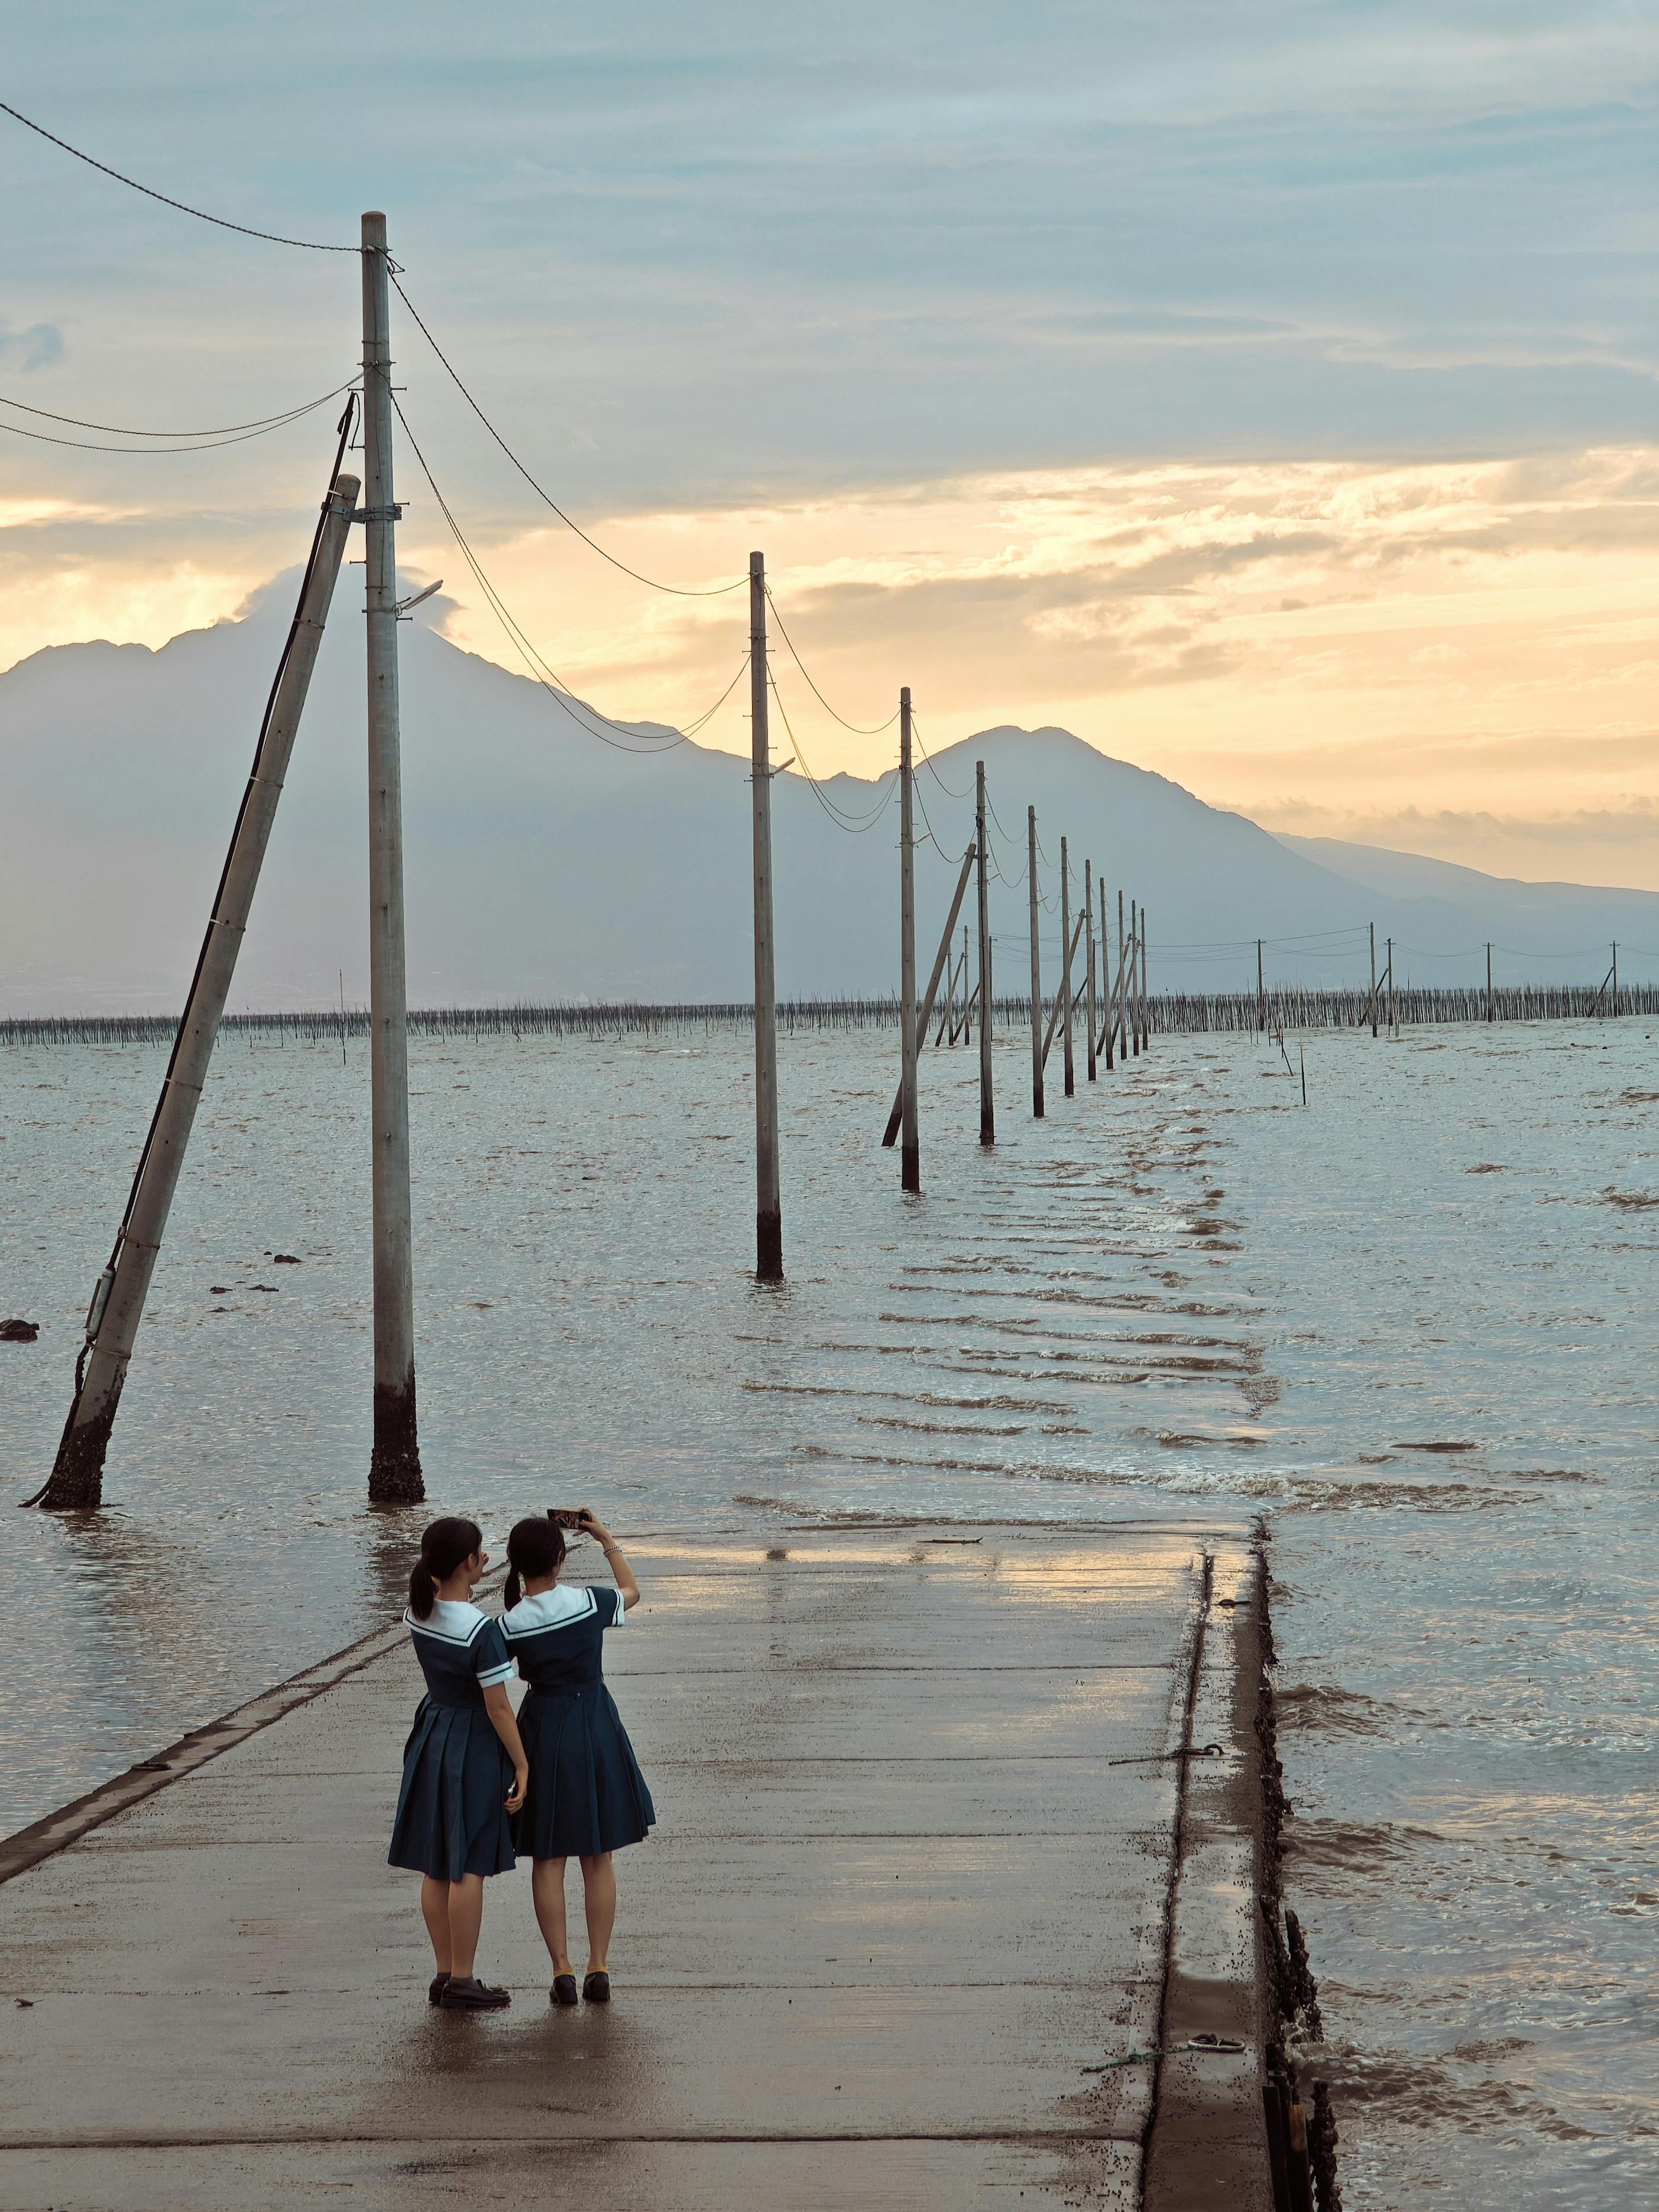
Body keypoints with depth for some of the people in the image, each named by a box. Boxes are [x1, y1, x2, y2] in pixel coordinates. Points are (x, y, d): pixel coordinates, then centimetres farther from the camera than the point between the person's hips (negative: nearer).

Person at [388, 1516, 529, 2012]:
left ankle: (445, 1974, 20)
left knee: (436, 1866, 12)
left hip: (432, 1735, 7)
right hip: (474, 1747, -7)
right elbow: (498, 1707, -19)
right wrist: (522, 1765, -12)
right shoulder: (482, 1630, -23)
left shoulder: (418, 1614, -2)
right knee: (469, 1867, -1)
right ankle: (461, 1981, 3)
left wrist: (469, 1580, 11)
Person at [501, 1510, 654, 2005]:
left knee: (548, 1858, 8)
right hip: (595, 1727, 1)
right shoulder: (589, 1603, -11)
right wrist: (607, 1541, 20)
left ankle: (562, 1971, 6)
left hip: (543, 1729, -1)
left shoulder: (512, 1625, -15)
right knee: (598, 1857, 11)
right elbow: (632, 1592, 11)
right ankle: (599, 1969, 12)